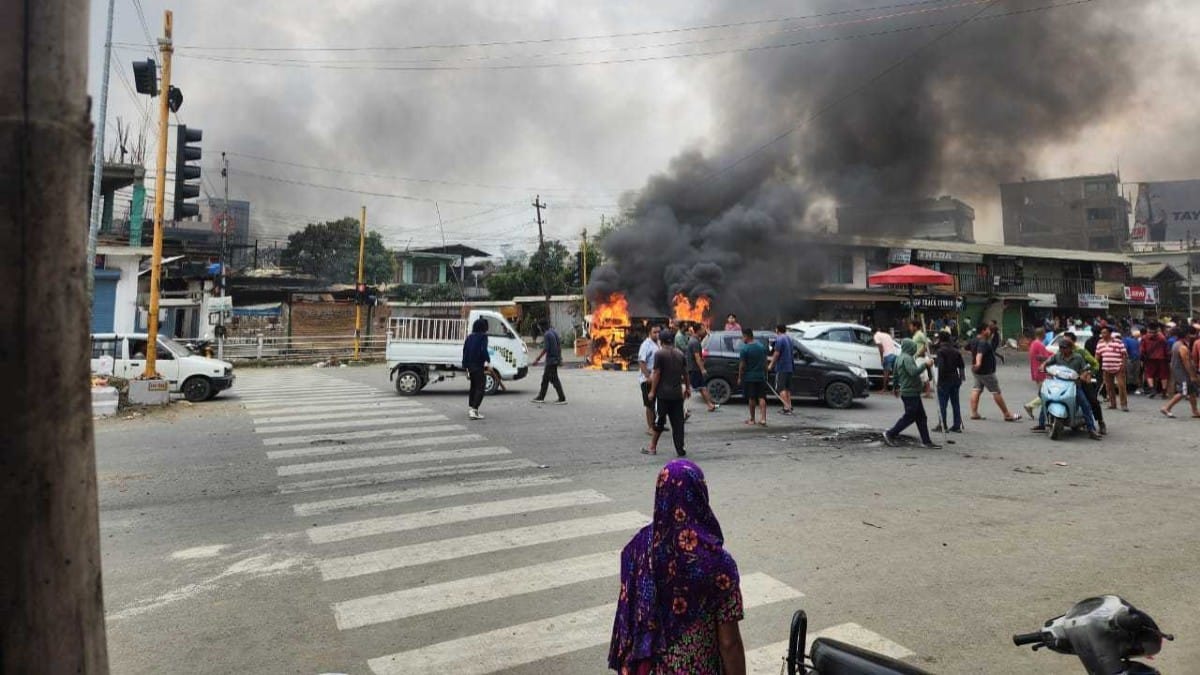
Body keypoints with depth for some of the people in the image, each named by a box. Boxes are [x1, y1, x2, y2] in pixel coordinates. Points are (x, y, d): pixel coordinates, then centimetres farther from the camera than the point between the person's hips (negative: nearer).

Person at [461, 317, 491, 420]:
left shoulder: (469, 337, 11)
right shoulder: (483, 336, -10)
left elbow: (465, 351, 12)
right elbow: (483, 350, -22)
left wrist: (465, 366, 18)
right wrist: (488, 361, -10)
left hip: (470, 366, 7)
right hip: (479, 366, -7)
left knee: (473, 387, 21)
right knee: (480, 388, -3)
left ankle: (470, 408, 28)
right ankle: (474, 410, -14)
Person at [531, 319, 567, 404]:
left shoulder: (547, 334, -16)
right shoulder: (554, 332, 11)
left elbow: (545, 349, -19)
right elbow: (559, 345, 15)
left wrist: (537, 359, -14)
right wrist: (560, 358, 22)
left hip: (551, 360, -9)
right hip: (556, 359, 9)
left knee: (554, 380, -5)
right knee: (545, 378, 14)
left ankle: (562, 399, -4)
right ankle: (541, 397, 19)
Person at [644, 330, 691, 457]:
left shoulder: (660, 354, -9)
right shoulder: (680, 354, 8)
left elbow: (656, 374, -11)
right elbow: (685, 372, 14)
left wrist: (652, 391, -6)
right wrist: (687, 387, 24)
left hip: (663, 394, -4)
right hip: (677, 393, 5)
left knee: (659, 420, 5)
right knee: (678, 422, 7)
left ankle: (652, 447, 13)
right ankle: (680, 449, 7)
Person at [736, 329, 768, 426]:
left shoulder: (744, 349, -13)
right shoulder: (762, 347, 6)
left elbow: (742, 365, -12)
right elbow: (765, 362, 10)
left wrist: (739, 377, -3)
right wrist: (765, 374, 18)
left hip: (749, 377, -4)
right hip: (761, 376, 4)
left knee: (751, 398, 4)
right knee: (761, 397, 4)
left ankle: (752, 419, 12)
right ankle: (763, 419, -5)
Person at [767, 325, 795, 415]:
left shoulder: (779, 339, -12)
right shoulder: (789, 339, 15)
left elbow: (776, 353, -16)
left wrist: (771, 364, -8)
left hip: (781, 368, -8)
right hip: (790, 367, 9)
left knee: (781, 388, -7)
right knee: (787, 388, 14)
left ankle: (786, 408, -13)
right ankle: (789, 407, 16)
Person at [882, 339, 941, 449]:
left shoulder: (900, 358, 16)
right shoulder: (907, 358, -16)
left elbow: (896, 375, 24)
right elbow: (914, 372, -29)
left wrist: (896, 386, 32)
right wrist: (925, 364, -20)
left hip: (912, 393, 10)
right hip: (910, 393, -10)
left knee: (921, 417, 10)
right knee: (909, 417, -2)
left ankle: (926, 441, 11)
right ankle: (889, 434, 5)